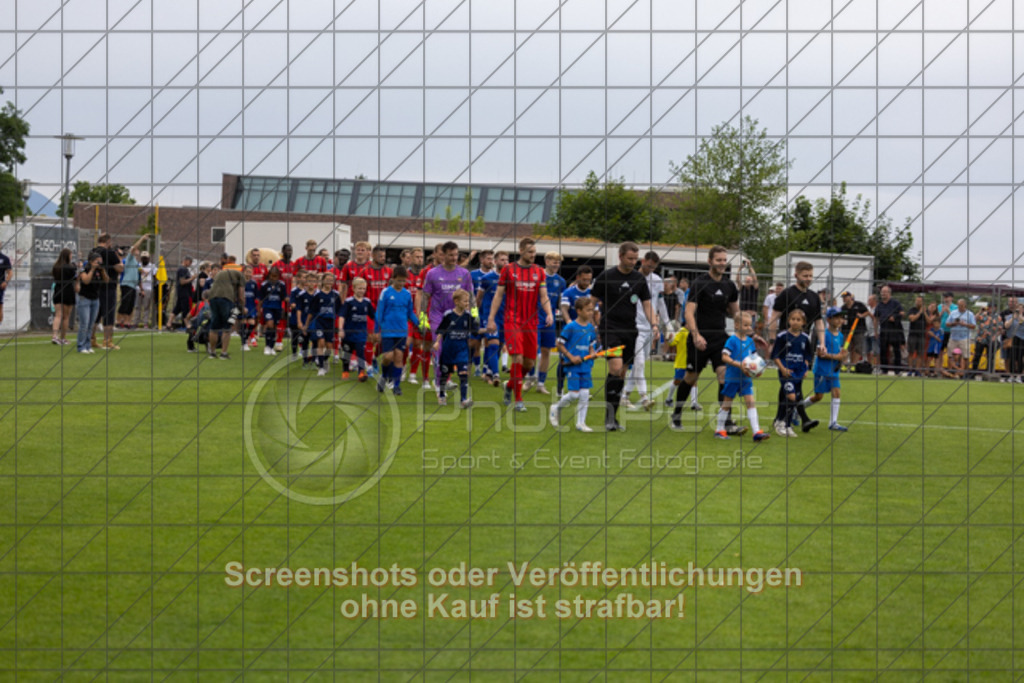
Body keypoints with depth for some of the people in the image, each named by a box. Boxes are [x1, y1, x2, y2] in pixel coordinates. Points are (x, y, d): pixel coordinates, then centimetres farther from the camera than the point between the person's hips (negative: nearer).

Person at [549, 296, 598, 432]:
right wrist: (571, 357, -14)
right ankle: (556, 408, 18)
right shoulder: (571, 327, -10)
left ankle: (581, 423, 10)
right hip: (572, 365, -6)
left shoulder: (590, 328, 8)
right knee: (574, 394, -9)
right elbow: (559, 343, -8)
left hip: (585, 365, 6)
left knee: (585, 394, 2)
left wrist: (592, 354, -2)